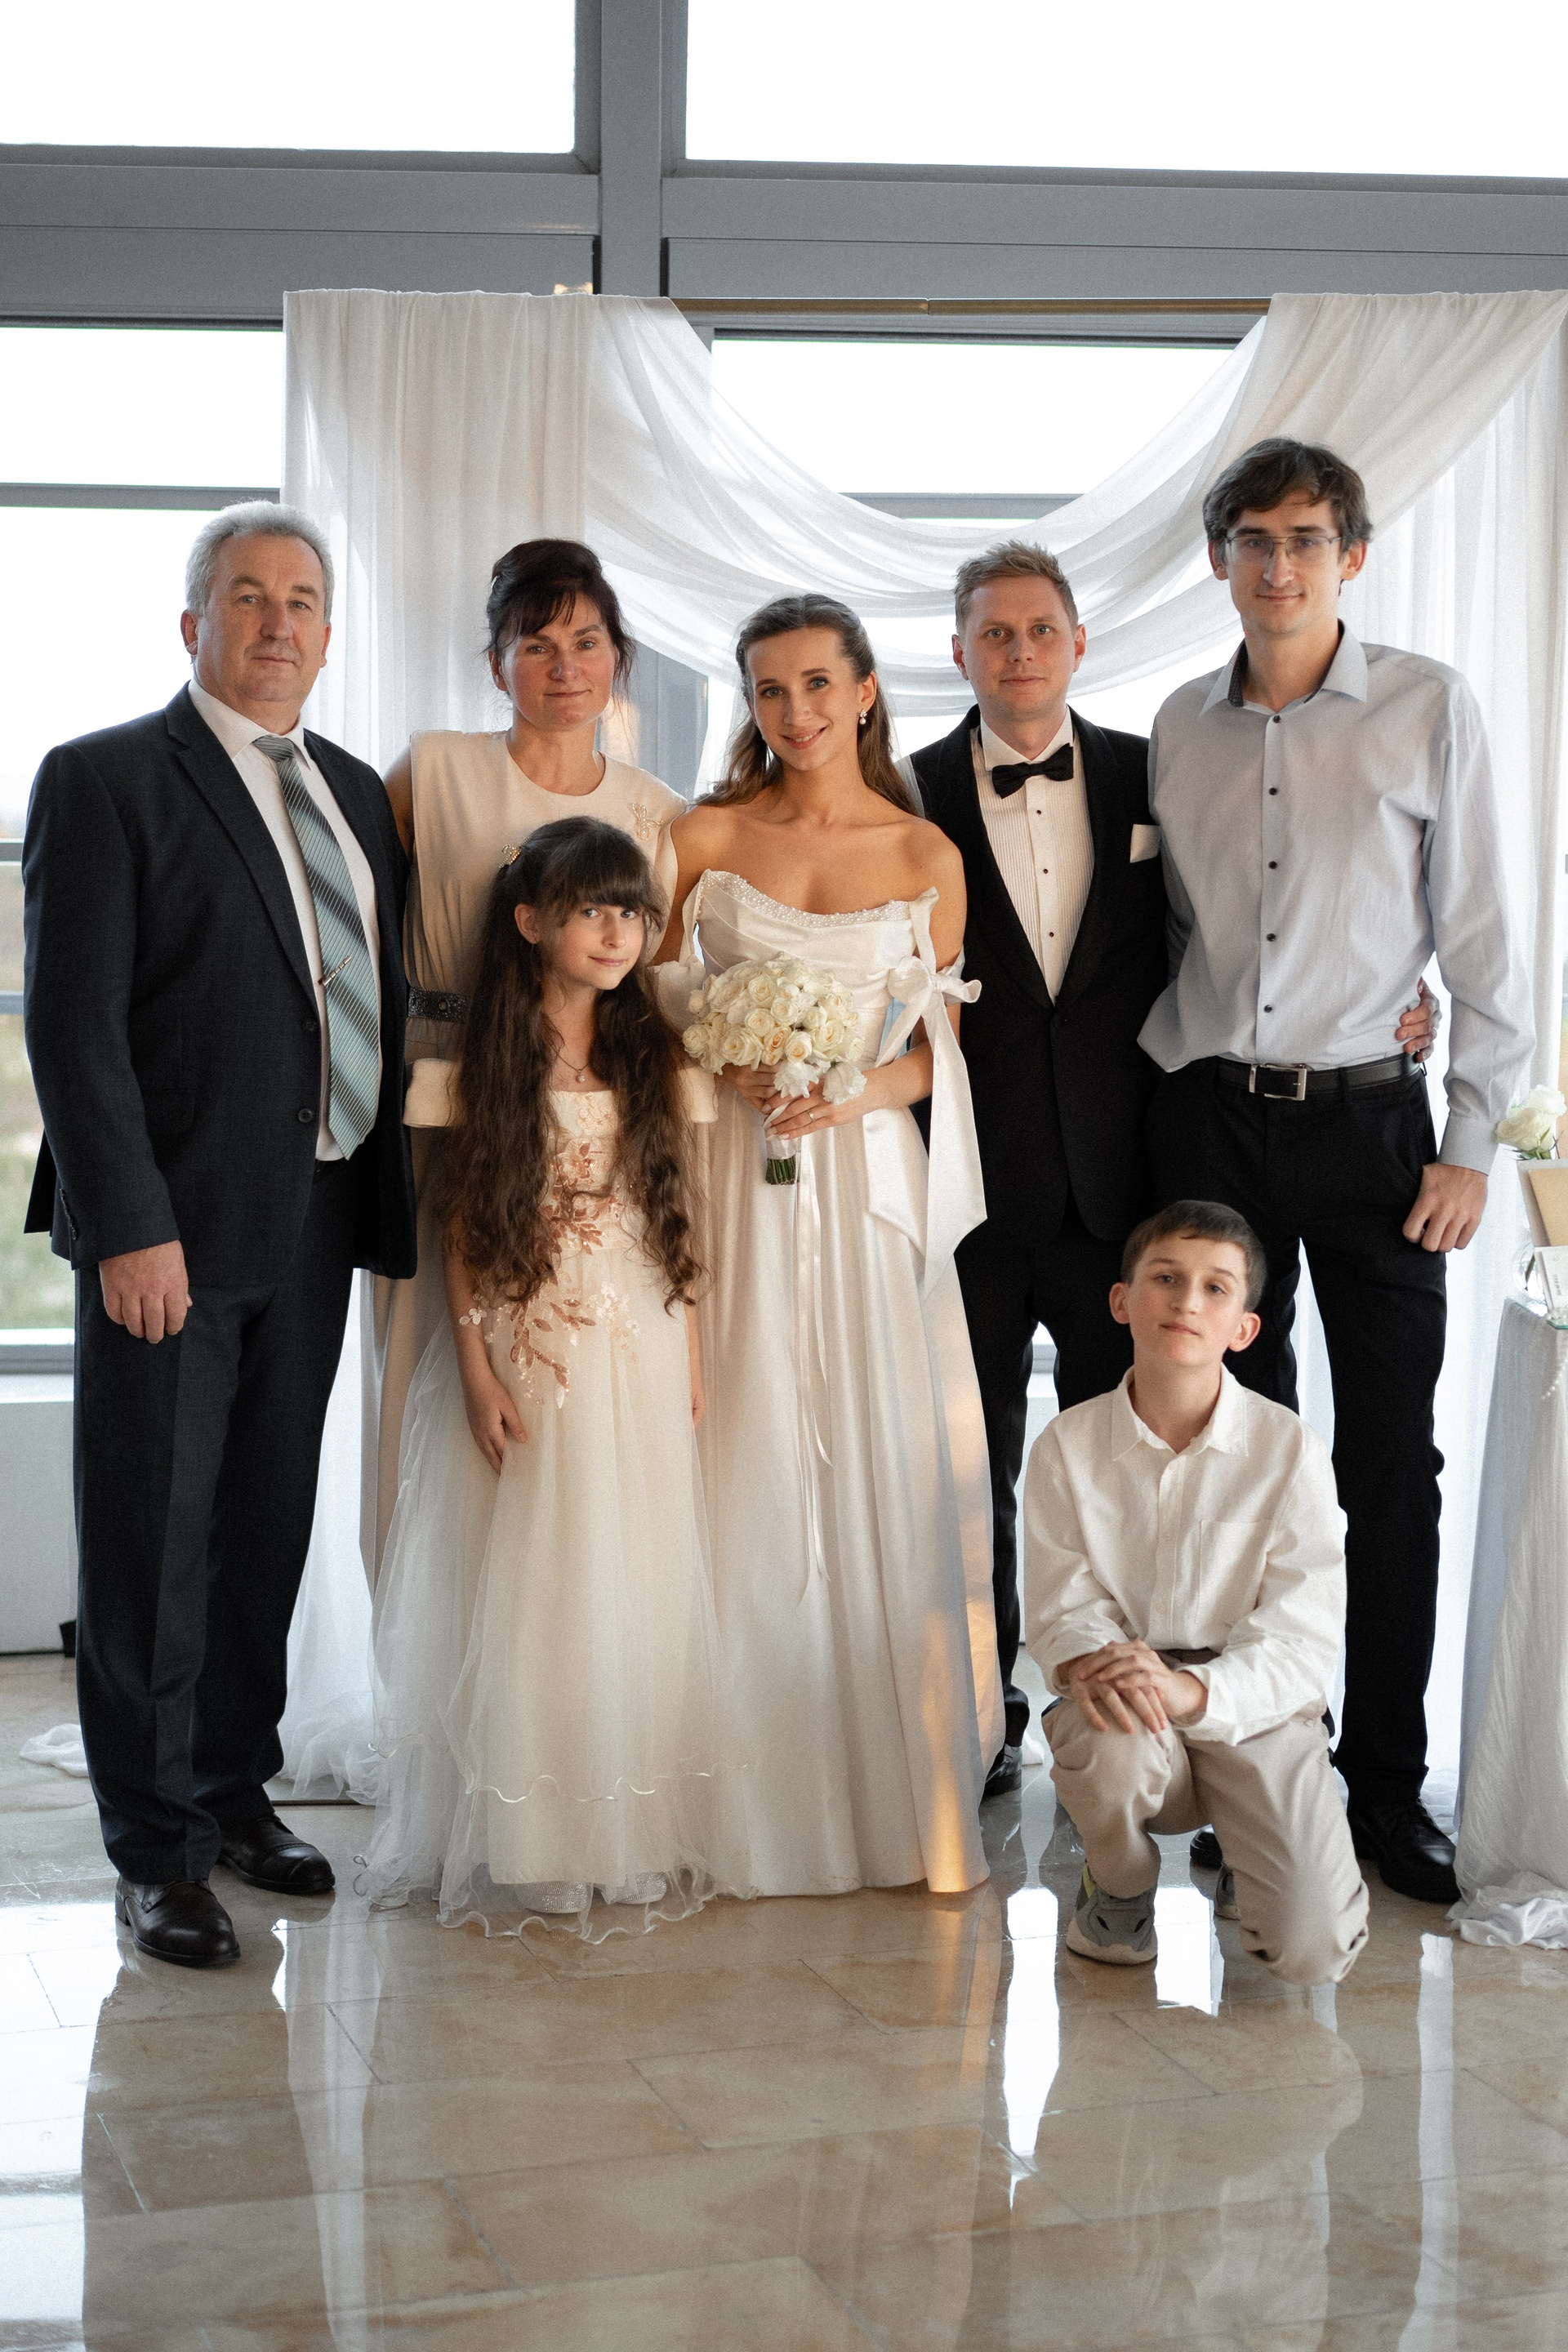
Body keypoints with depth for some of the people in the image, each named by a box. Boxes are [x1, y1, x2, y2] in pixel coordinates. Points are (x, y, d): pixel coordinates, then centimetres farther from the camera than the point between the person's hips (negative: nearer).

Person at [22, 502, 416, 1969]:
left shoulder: (354, 795, 14)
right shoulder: (105, 780, -6)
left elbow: (380, 1008, 14)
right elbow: (75, 1024, -12)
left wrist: (387, 1198, 6)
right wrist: (129, 1226, -19)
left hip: (316, 1225, 6)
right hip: (170, 1228, -6)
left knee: (267, 1529, 15)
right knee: (152, 1544, 2)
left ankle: (232, 1789, 31)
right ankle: (154, 1850, 14)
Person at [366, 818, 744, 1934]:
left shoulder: (652, 1054, 5)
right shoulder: (494, 1055, -3)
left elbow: (676, 1213, 9)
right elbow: (462, 1222, -3)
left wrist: (689, 1352, 5)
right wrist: (476, 1369, -9)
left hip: (635, 1352, 3)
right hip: (521, 1349, -2)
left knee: (630, 1583, 6)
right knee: (517, 1587, 2)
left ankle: (633, 1831, 17)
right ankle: (518, 1839, 13)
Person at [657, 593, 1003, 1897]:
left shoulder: (927, 856, 5)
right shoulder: (705, 836, 4)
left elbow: (938, 1054, 7)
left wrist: (858, 1090, -12)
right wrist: (719, 1061, -12)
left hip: (867, 1180, 1)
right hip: (734, 1179, 0)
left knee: (877, 1468, 1)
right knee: (748, 1472, 0)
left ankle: (895, 1782, 14)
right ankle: (760, 1795, 10)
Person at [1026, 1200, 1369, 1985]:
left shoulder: (1290, 1449, -10)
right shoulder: (1068, 1445, -4)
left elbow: (1303, 1640, -13)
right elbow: (1062, 1604, -2)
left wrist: (1194, 1689, -31)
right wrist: (1088, 1664, -27)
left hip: (1251, 1703, -1)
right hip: (1124, 1701, 1)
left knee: (1314, 1950, -20)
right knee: (1111, 1743, -37)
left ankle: (1250, 1852, 20)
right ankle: (1120, 1882, 1)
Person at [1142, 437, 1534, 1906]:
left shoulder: (1427, 707, -1)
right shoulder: (1181, 727, 8)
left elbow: (1481, 935, 0)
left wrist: (1471, 1142, -4)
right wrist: (1167, 1085, 8)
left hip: (1366, 1119, -2)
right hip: (1208, 1121, 2)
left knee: (1391, 1464, 1)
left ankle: (1387, 1784, 12)